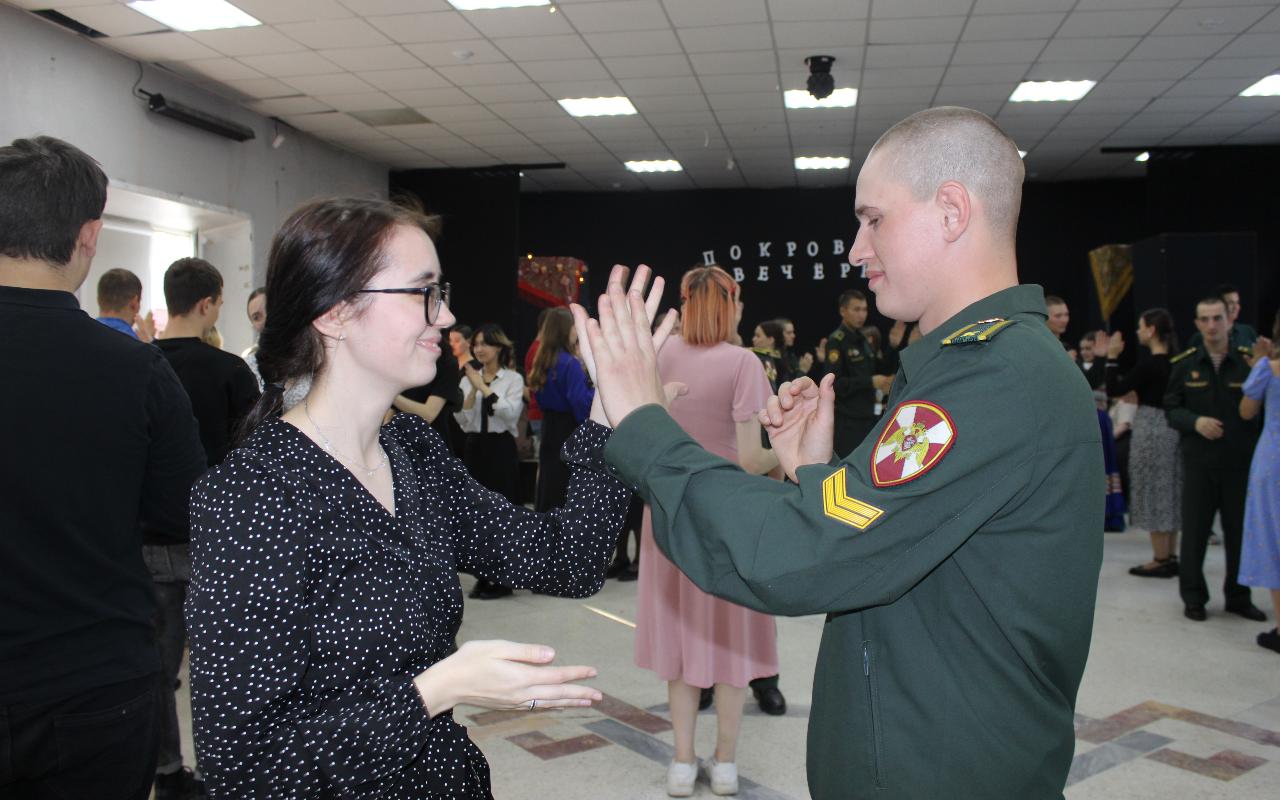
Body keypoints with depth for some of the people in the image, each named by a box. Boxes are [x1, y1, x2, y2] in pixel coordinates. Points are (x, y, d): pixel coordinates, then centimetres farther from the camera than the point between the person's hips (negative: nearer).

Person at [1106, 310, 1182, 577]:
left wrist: (1112, 357, -9)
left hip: (1152, 430, -8)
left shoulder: (1149, 363, -18)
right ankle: (1170, 556, 22)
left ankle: (1160, 560, 5)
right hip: (1172, 427, 8)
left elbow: (1114, 390, -15)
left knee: (1154, 493, -1)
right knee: (1170, 493, 14)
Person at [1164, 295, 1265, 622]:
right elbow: (1171, 409, 3)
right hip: (1198, 461, 0)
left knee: (1240, 531, 9)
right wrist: (1195, 421, -14)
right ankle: (1193, 597, 20)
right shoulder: (1183, 364, 2)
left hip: (1240, 461, 0)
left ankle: (1238, 597, 25)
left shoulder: (1248, 361, -1)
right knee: (1195, 531, 7)